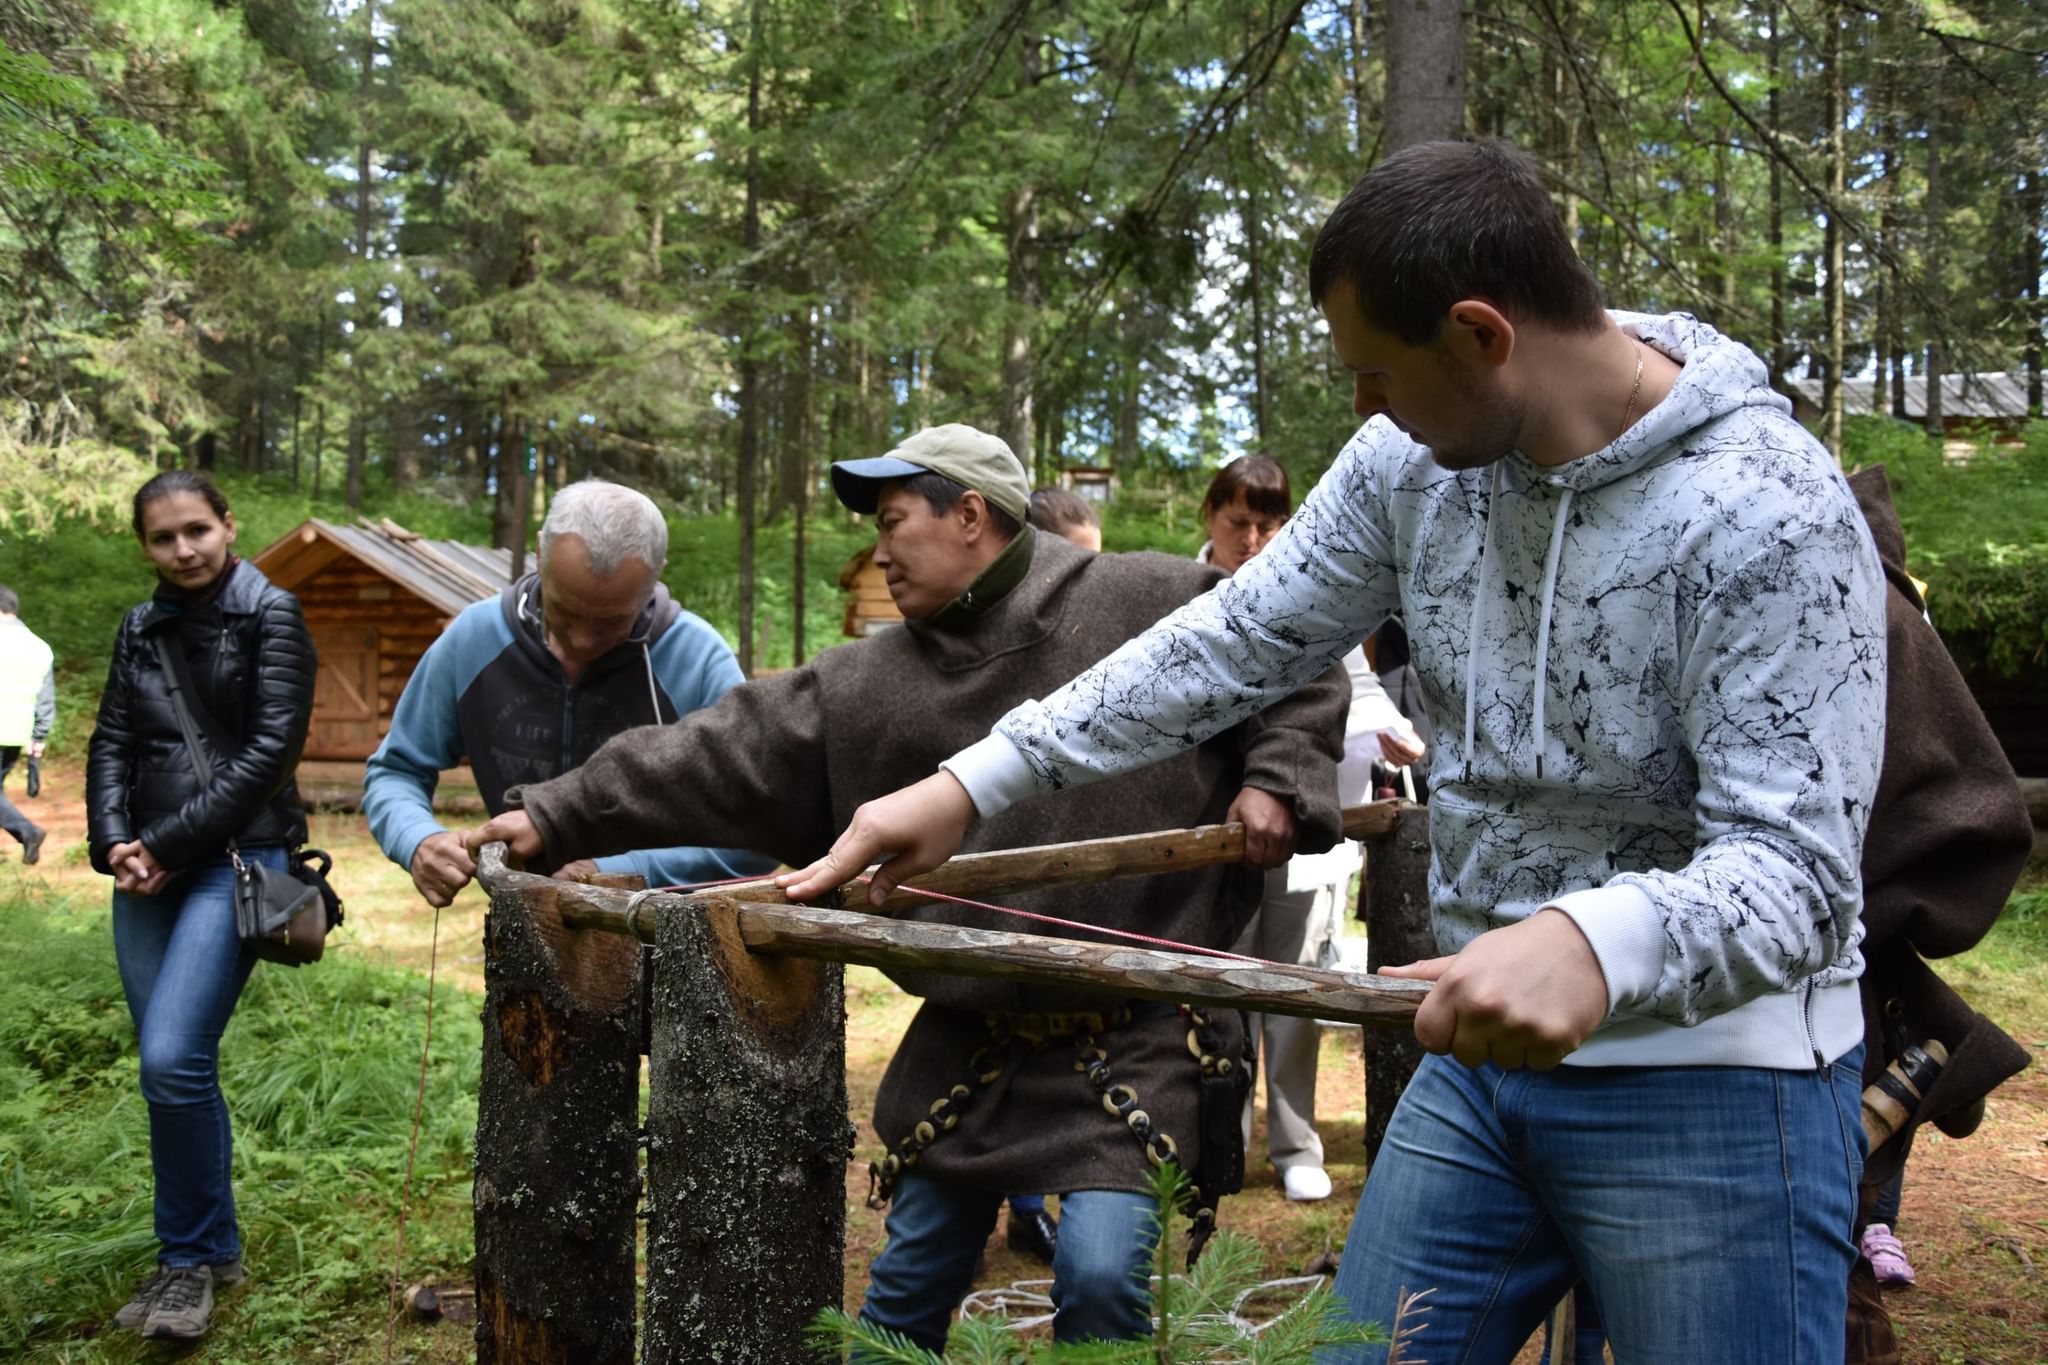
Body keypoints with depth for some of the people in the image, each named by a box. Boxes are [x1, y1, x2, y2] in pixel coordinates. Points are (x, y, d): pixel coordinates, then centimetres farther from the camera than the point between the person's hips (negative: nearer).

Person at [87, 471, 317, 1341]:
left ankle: (190, 1257, 0)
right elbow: (112, 745, 10)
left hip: (235, 860, -6)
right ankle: (212, 1248, 22)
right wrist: (114, 844, -8)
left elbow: (271, 748, -9)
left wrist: (168, 842, -12)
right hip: (149, 875, 6)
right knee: (171, 1066, 7)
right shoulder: (140, 629, 15)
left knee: (174, 1057, -17)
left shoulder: (270, 616, -1)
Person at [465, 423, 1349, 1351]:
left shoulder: (1153, 605, -7)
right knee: (907, 1286, 14)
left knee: (1100, 1273, -13)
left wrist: (1276, 779, -12)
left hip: (1140, 1034, -4)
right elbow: (722, 755, 2)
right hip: (972, 1034, 5)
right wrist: (559, 817, 0)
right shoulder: (869, 686, 3)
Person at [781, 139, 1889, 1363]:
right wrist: (972, 784, -1)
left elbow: (1797, 864, -25)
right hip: (1484, 1043, 6)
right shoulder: (1416, 462, -2)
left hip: (1713, 1071, -5)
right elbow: (1235, 643, 4)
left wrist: (1598, 940, -48)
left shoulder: (1773, 517, -21)